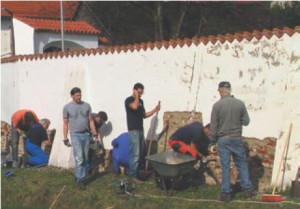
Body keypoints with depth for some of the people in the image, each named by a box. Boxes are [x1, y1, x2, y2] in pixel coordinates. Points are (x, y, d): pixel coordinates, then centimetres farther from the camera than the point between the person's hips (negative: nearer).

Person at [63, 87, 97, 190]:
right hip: (75, 135, -3)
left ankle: (79, 176, 21)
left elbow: (90, 120, 10)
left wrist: (95, 133, 2)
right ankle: (80, 180, -3)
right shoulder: (67, 107, 0)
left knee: (85, 159, 7)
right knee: (79, 158, -11)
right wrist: (65, 138, 1)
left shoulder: (86, 105, 6)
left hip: (86, 134, 3)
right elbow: (65, 123, 3)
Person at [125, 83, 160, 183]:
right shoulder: (129, 100, -9)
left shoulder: (141, 101, 16)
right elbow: (135, 106, -31)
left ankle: (138, 171, 21)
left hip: (141, 130, 8)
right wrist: (136, 96, -15)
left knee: (141, 153, 11)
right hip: (133, 130, -8)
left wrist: (155, 110, 9)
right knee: (135, 154, -10)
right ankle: (133, 176, -6)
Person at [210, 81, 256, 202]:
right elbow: (246, 121, 1)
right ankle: (248, 189, 18)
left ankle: (226, 193, 8)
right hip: (237, 138, 1)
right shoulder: (240, 103, -5)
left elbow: (213, 125, -6)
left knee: (225, 167, 4)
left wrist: (213, 140, 6)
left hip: (223, 139, -1)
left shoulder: (217, 105, -9)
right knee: (242, 164, 14)